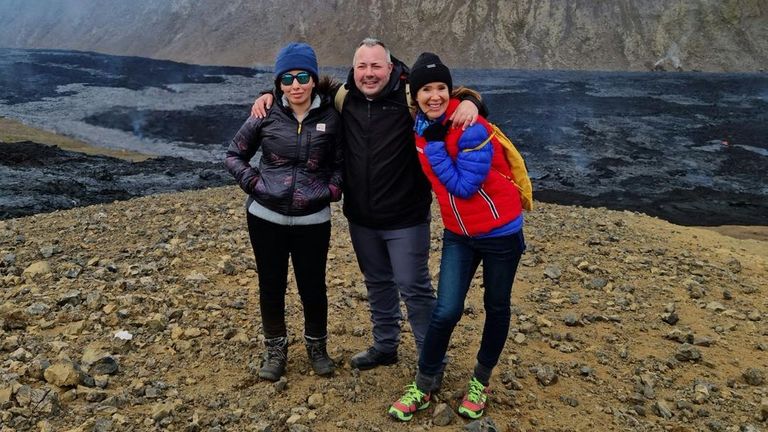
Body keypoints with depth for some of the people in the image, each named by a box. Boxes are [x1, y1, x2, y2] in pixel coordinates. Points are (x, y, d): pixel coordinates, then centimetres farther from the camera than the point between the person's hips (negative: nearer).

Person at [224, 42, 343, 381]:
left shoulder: (330, 118, -3)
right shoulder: (267, 116, -3)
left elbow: (341, 163, 7)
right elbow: (234, 155, 7)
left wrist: (332, 189, -8)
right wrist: (253, 183, -6)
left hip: (312, 221, 0)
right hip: (266, 217, 1)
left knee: (313, 286, 8)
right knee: (271, 286, 12)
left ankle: (317, 346, 33)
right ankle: (275, 350, 32)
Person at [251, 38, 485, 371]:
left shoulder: (410, 96, -13)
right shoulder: (342, 98, 0)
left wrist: (470, 101, -29)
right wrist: (270, 95, 2)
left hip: (405, 219, -5)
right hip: (361, 218, 5)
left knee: (413, 288, 2)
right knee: (377, 283, 21)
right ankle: (385, 347, 40)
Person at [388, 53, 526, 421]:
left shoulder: (472, 129, -22)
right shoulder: (422, 126, -2)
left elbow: (464, 187, -24)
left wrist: (435, 144, -23)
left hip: (500, 231, -4)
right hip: (458, 233, 4)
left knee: (496, 308, 12)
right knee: (446, 311, -3)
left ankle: (481, 381, 32)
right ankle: (423, 386, 15)